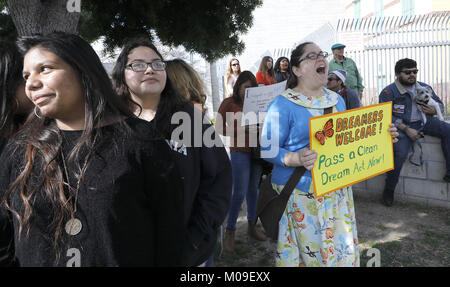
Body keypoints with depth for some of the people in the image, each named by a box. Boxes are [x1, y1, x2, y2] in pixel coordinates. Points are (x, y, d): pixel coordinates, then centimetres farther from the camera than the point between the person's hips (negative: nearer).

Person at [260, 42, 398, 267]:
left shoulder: (337, 100, 11)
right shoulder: (282, 105, -11)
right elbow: (268, 149, -12)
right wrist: (297, 159, -29)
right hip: (300, 194, -6)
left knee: (342, 248, 12)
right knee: (308, 250, 1)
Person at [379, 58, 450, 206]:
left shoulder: (424, 87, 12)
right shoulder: (388, 92, -5)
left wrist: (433, 110, -5)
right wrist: (406, 130, -20)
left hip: (424, 122, 5)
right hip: (402, 126, -5)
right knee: (400, 152, -28)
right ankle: (389, 190, -8)